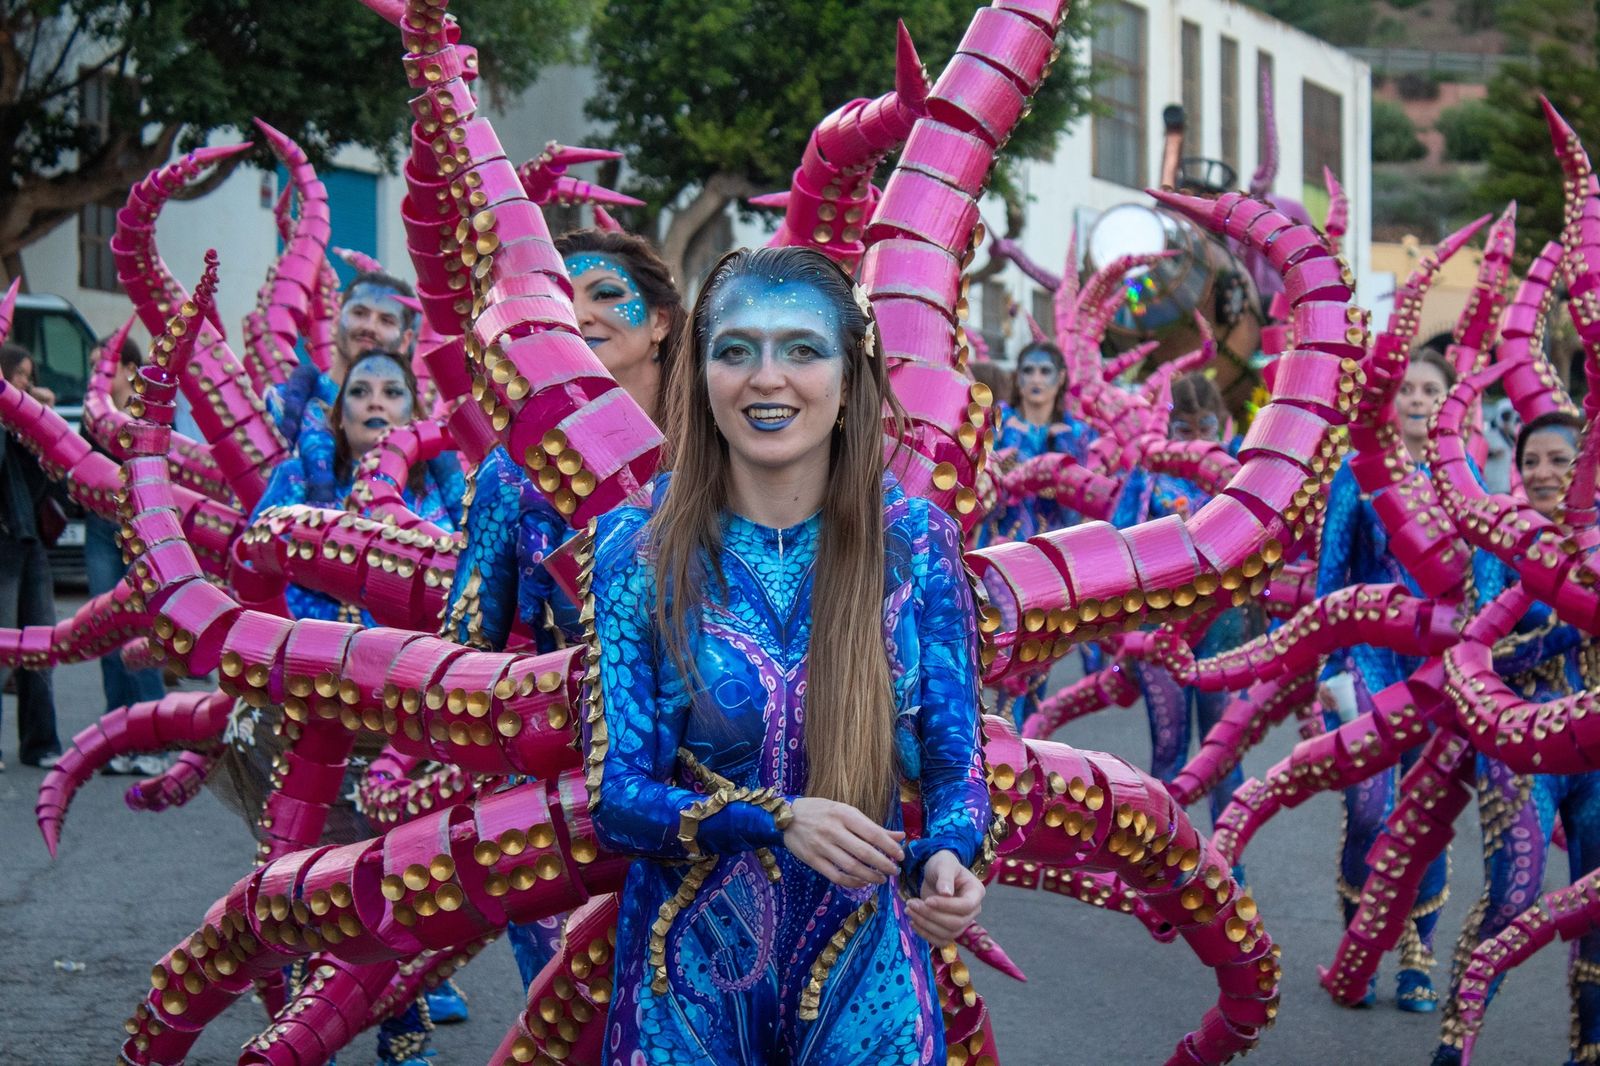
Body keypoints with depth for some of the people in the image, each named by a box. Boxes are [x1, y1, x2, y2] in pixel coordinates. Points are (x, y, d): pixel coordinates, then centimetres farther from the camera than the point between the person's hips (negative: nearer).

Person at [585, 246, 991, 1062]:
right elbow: (613, 796, -9)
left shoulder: (916, 542, -5)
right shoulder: (638, 550, -8)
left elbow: (954, 765, -1)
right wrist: (774, 819, -26)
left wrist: (948, 856, -24)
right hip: (690, 976, 0)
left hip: (866, 978, 1)